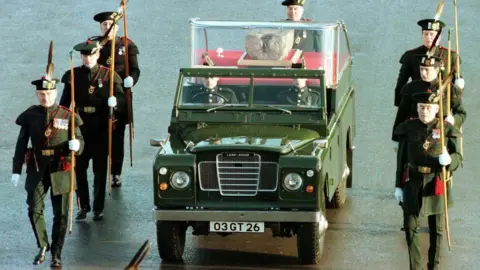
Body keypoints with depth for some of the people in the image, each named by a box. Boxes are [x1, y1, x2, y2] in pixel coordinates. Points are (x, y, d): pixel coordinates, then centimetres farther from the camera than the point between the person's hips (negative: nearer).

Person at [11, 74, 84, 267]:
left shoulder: (67, 116, 0)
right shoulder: (30, 116, 3)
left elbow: (79, 141, 1)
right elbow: (21, 144, 5)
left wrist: (76, 145, -24)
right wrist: (16, 171, 2)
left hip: (60, 171, -1)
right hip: (37, 170, 1)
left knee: (61, 214, 2)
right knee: (34, 210, -8)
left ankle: (56, 255, 15)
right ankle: (43, 246, 16)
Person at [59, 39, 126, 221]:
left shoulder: (109, 75, -2)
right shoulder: (73, 75, 3)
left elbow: (121, 98, -7)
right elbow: (65, 102, 5)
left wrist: (115, 102, -29)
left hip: (101, 129, -1)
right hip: (80, 127, 1)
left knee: (100, 170, 5)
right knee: (79, 168, 4)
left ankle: (98, 208, 12)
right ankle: (83, 206, 14)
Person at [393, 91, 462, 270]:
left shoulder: (447, 130, -6)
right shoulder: (408, 128, -1)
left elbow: (458, 157, -4)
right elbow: (401, 158, 3)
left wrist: (448, 160, -29)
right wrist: (398, 185, 2)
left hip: (437, 183, -1)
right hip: (413, 183, 1)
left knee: (436, 228, 9)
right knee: (411, 225, -1)